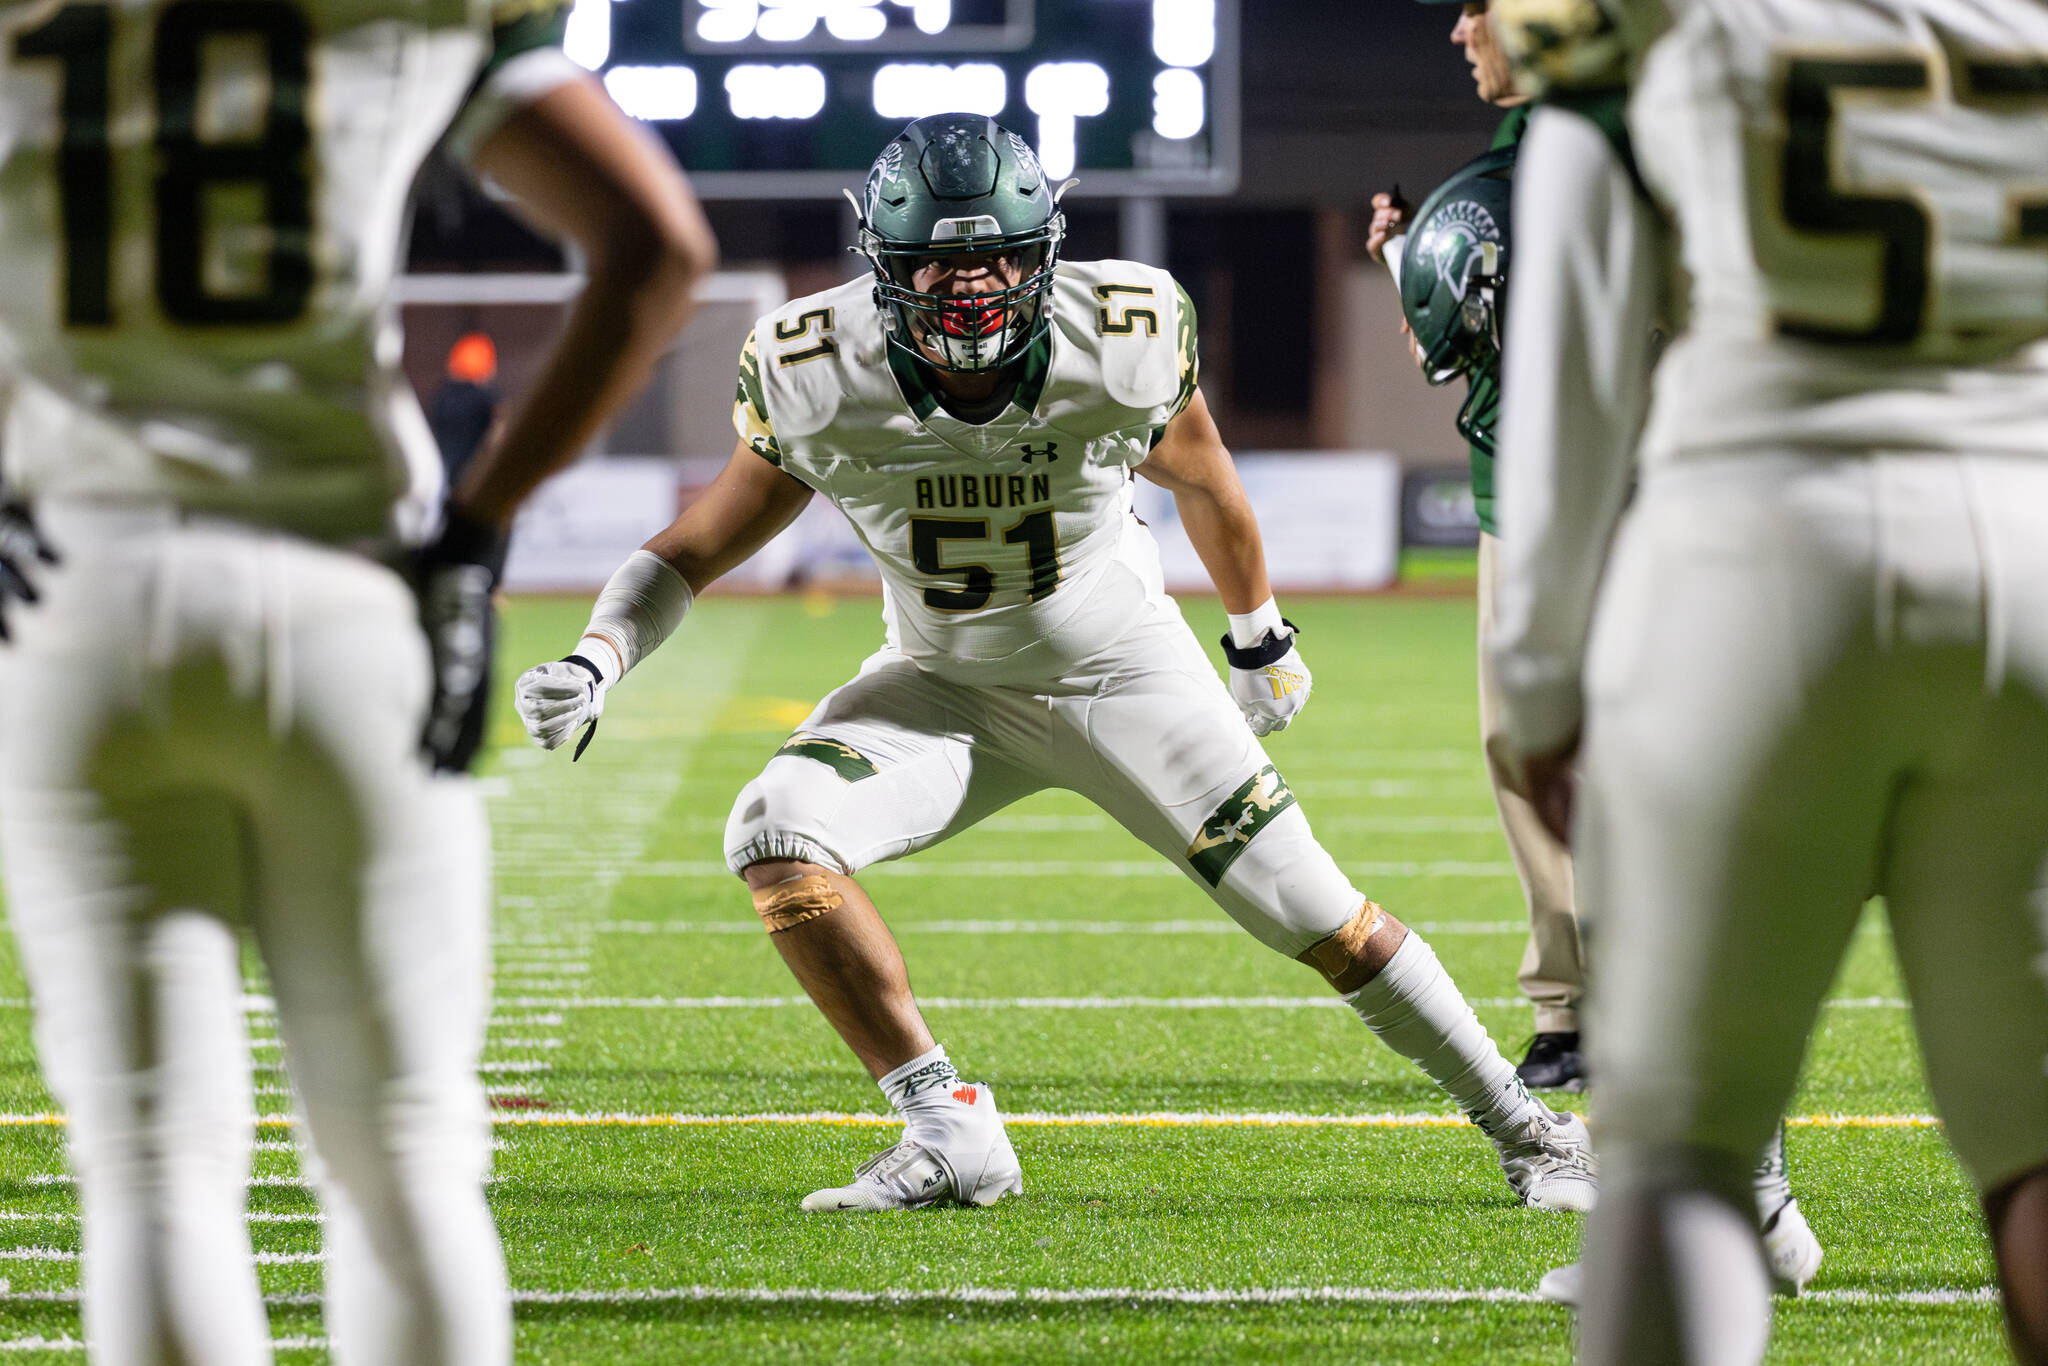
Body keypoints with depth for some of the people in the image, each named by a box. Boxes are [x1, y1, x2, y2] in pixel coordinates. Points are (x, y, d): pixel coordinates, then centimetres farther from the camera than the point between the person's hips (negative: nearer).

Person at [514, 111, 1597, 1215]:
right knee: (775, 835, -24)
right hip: (946, 687, 1)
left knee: (1321, 920, -3)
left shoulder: (1123, 342, -23)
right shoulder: (822, 378, -22)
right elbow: (699, 546, -9)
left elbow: (1200, 478, 0)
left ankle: (1522, 1127, 18)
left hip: (1123, 673, -1)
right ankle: (948, 1133, -15)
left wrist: (1259, 636, 15)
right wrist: (594, 665, -28)